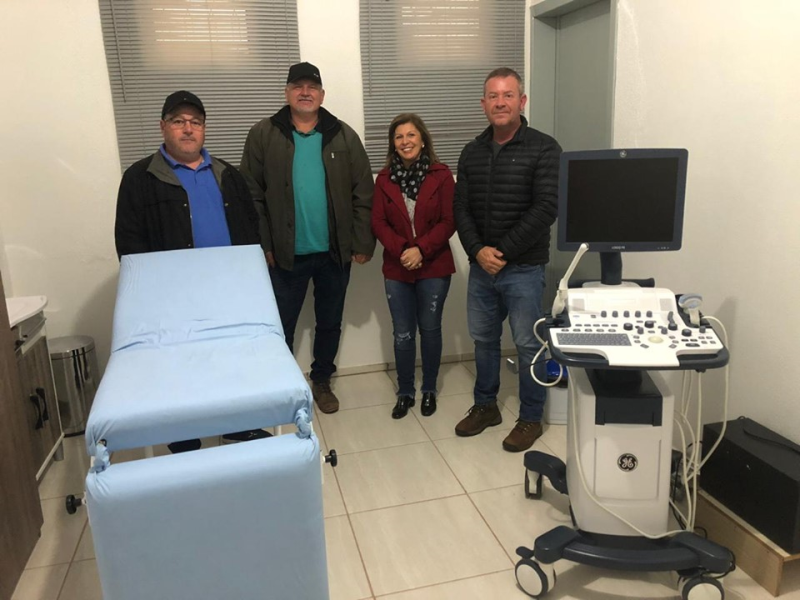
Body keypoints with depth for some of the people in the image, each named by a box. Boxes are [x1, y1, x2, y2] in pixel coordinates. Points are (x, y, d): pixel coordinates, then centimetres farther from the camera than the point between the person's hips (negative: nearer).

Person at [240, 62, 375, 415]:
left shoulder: (343, 136, 2)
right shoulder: (263, 135, -1)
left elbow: (363, 194, 0)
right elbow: (251, 196, -2)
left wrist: (362, 243, -5)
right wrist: (262, 245, -8)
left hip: (335, 252, 2)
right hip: (285, 253, -1)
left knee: (329, 323, 15)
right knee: (281, 326, 10)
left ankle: (321, 381, 35)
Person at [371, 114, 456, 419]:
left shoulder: (441, 175, -5)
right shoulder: (384, 178, 2)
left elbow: (449, 222, -8)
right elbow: (378, 223, -1)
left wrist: (421, 249, -19)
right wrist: (401, 250, -17)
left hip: (434, 267, -1)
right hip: (397, 268, 2)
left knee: (430, 329, 10)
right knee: (402, 333, 8)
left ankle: (429, 390, 27)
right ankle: (405, 392, 24)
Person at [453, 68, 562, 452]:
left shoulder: (543, 149, -7)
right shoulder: (472, 152, 9)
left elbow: (546, 209, -15)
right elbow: (461, 208, 5)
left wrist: (503, 252, -17)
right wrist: (477, 251, -11)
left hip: (523, 268, -5)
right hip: (480, 266, 5)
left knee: (528, 344, 5)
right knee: (483, 339, 16)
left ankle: (531, 418, 22)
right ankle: (485, 406, 34)